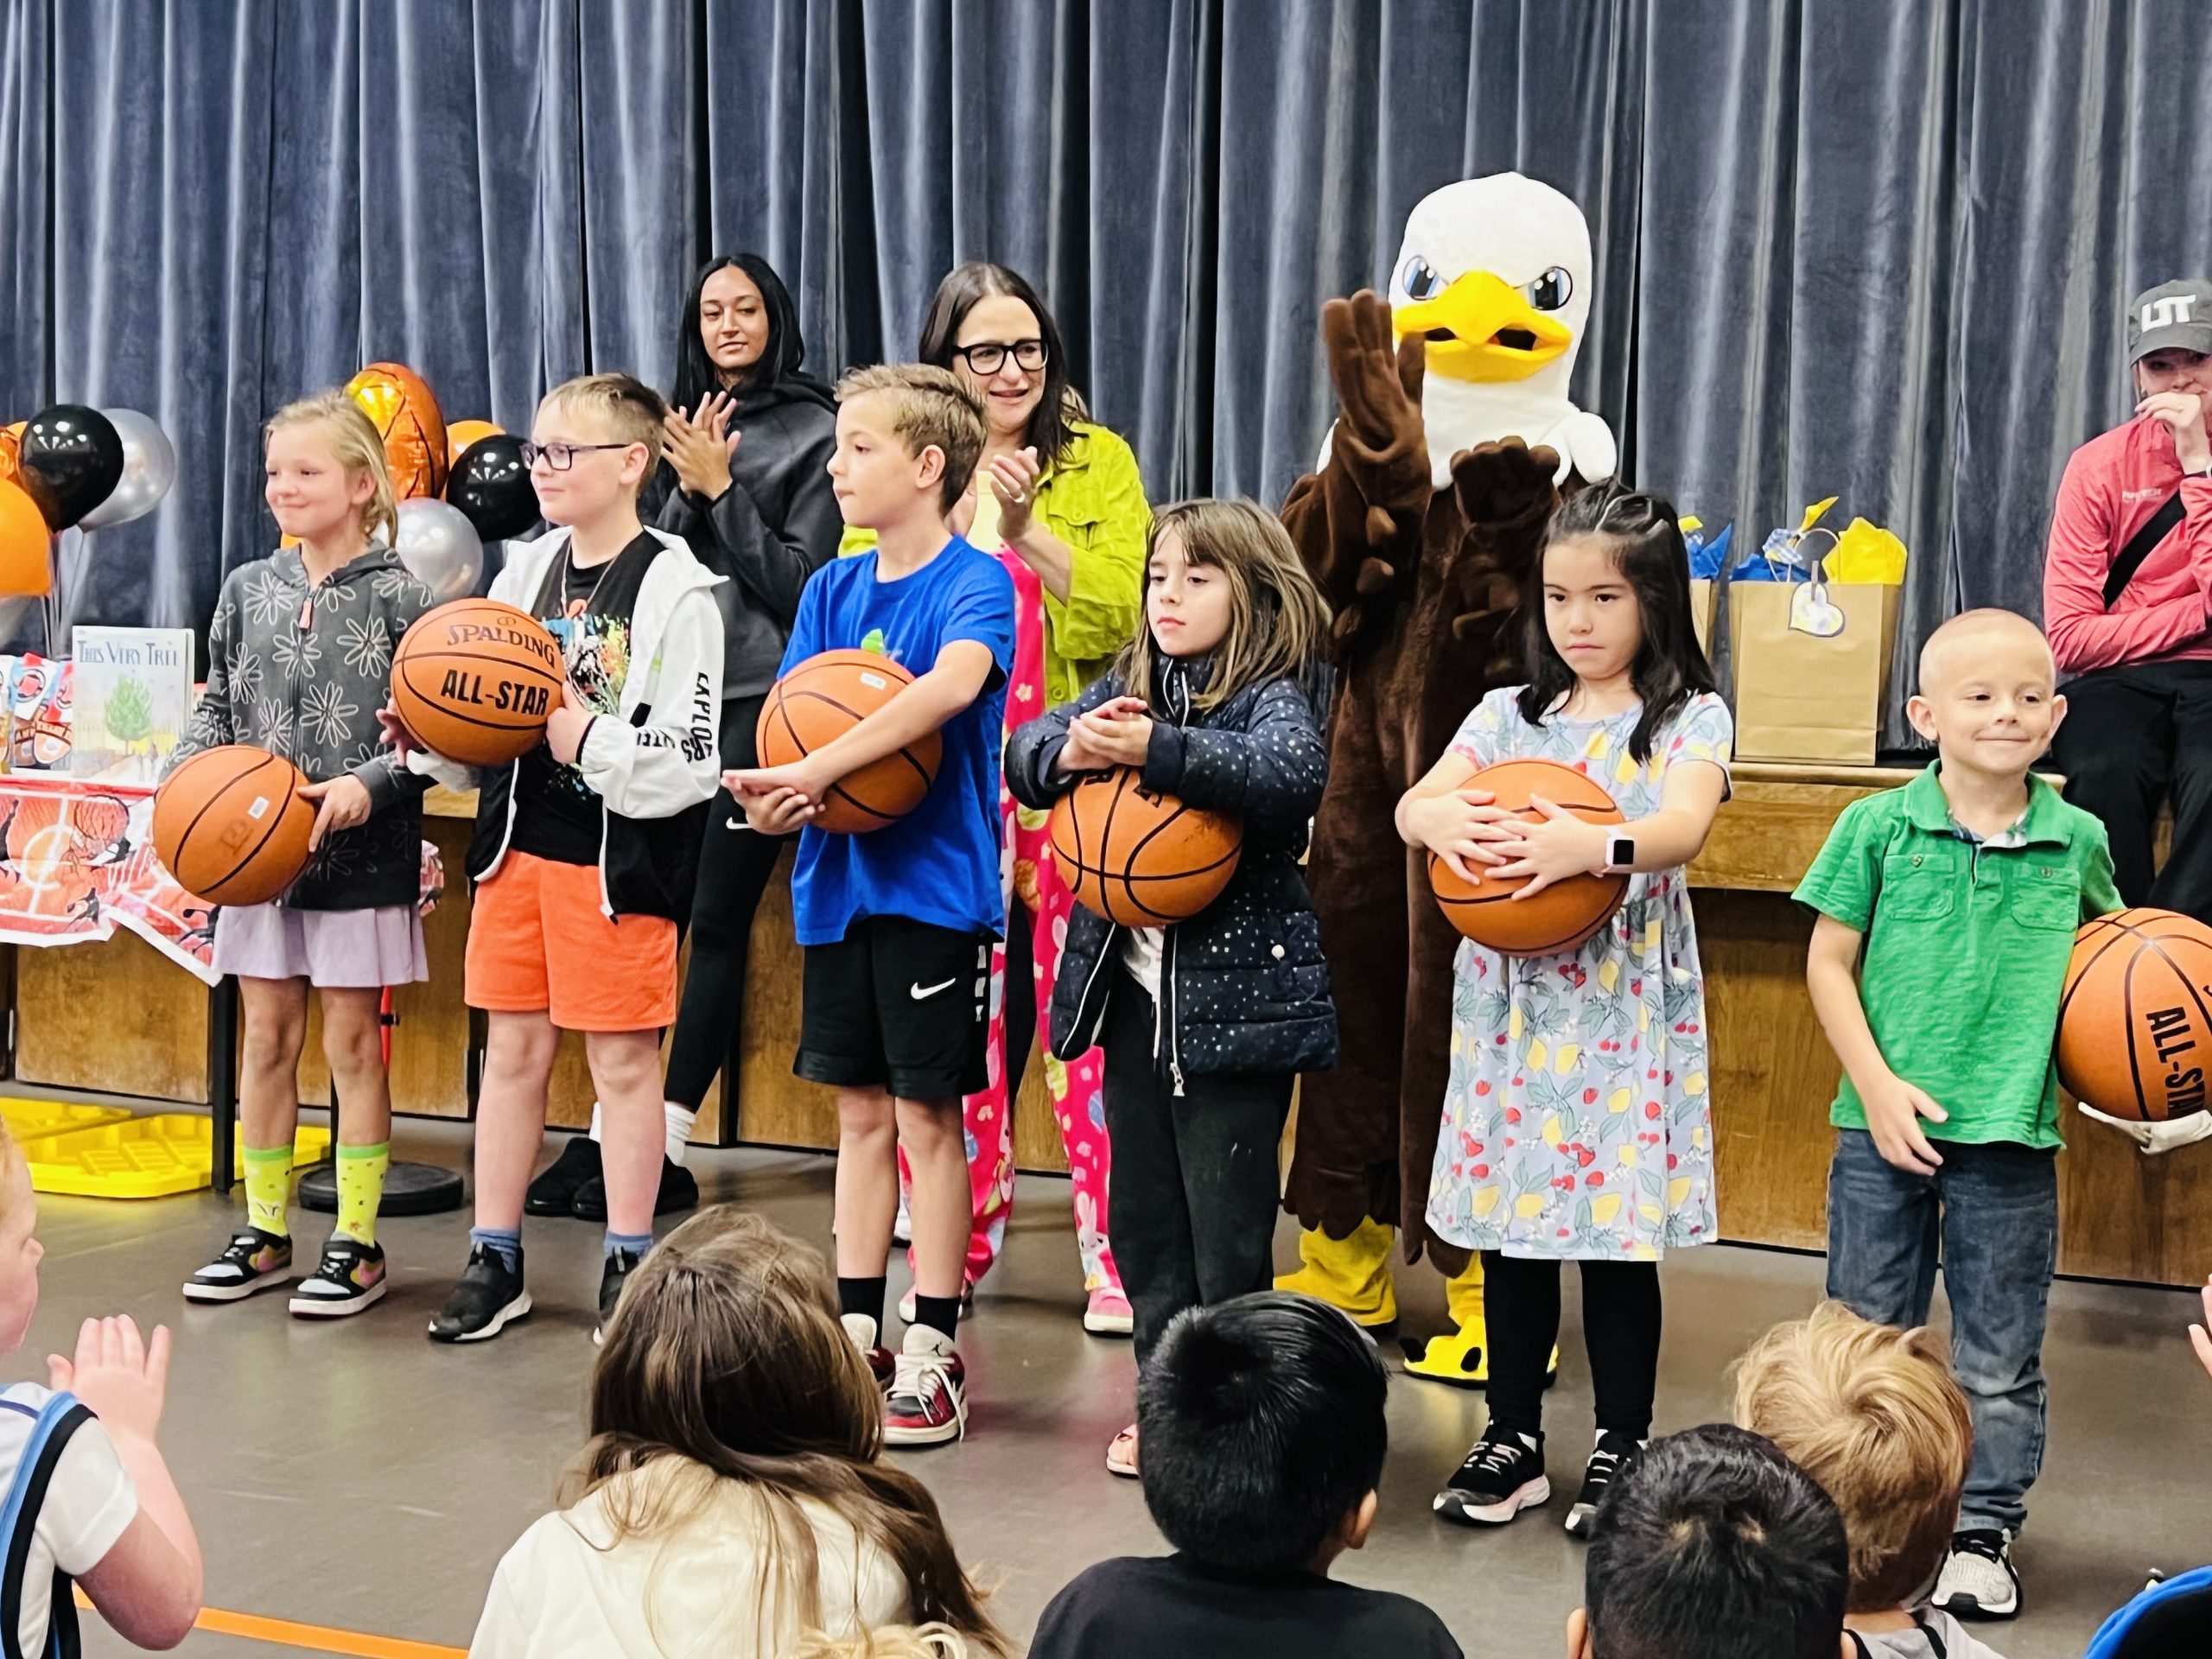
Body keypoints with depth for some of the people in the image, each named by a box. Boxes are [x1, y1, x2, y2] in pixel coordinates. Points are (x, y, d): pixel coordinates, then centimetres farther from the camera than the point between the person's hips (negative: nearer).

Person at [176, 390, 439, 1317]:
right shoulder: (248, 589, 7)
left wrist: (370, 783, -21)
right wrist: (189, 770, -5)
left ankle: (357, 1243, 13)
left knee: (353, 1042, 3)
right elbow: (217, 708, 12)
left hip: (360, 857, -4)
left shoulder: (399, 597, -6)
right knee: (266, 1038, 10)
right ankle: (266, 1234, 22)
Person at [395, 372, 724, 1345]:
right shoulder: (526, 571, 10)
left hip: (619, 854, -6)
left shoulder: (674, 588, -10)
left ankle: (629, 1265, 15)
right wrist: (432, 742, -2)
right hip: (518, 841, 6)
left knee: (622, 1057, 3)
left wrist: (584, 734, -23)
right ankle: (494, 1259, 19)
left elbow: (691, 757, -15)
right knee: (511, 1049, 11)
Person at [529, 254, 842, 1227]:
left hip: (760, 699, -5)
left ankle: (664, 1147, 3)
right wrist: (688, 490, -5)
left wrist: (721, 490, -9)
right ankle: (612, 1133, 7)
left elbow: (803, 580, -5)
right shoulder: (679, 427, 15)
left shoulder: (814, 431, 0)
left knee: (717, 919, -2)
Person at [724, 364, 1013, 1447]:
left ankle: (932, 1352, 9)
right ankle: (854, 1335, 21)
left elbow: (953, 684, -28)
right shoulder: (831, 590, 10)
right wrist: (773, 796, -17)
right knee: (861, 1110, 12)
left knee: (926, 1113, 0)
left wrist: (817, 769, -31)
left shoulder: (975, 584, -9)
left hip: (934, 881, -6)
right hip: (836, 879, 6)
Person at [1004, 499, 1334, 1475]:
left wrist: (1158, 751, -35)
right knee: (1144, 1212, 14)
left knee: (1226, 1222, 1)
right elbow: (1026, 752, 2)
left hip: (1235, 995, -6)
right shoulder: (1129, 687, 9)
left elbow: (1294, 769, -30)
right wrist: (1071, 752, -21)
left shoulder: (1272, 694, -9)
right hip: (1133, 990, 6)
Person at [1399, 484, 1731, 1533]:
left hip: (1626, 1003, -3)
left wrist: (1595, 846, -39)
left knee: (1616, 1227, 1)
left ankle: (1622, 1448, 15)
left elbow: (1683, 827, -20)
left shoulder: (1689, 720, -1)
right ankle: (1512, 1438, 21)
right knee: (1508, 1223, 8)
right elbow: (1412, 804, -2)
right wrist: (1439, 818, -26)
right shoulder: (1508, 716, 10)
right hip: (1508, 1000, 4)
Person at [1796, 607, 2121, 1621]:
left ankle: (1984, 1529, 24)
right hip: (1884, 1127, -1)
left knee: (2000, 1361, 9)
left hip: (2012, 1133, 1)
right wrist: (1877, 1085, -9)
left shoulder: (2076, 841, 0)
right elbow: (1830, 961, -2)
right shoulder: (1879, 828, -5)